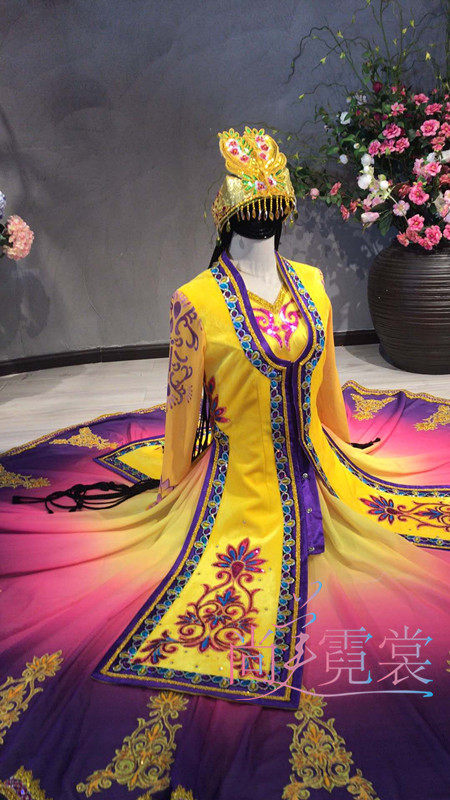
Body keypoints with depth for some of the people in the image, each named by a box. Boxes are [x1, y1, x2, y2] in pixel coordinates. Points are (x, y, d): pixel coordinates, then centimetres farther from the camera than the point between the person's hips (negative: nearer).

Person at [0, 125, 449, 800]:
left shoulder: (310, 282, 1)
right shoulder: (196, 302, -15)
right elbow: (181, 411, -9)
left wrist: (348, 453, 20)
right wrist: (169, 493, -1)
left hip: (318, 483, 6)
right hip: (239, 491, -5)